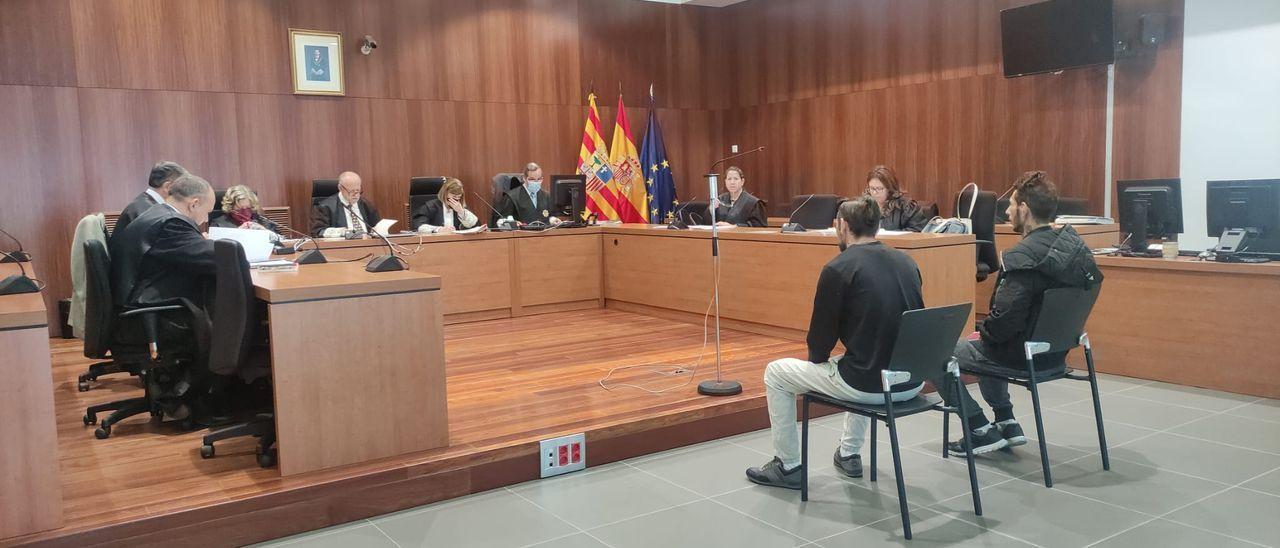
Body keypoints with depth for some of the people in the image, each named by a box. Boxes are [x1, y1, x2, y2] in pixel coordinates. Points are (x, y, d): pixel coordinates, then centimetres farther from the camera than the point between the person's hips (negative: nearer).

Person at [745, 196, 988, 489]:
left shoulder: (838, 269, -12)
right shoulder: (906, 262, 8)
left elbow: (822, 333, -7)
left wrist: (818, 359, 17)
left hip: (868, 385, -7)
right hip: (912, 383, 7)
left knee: (775, 373, 14)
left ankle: (788, 466, 22)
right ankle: (849, 454, 44)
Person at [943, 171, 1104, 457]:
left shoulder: (1022, 257, -26)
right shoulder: (1075, 244, 0)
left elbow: (1005, 320, -30)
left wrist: (981, 333, -6)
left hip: (1024, 357, -9)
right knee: (986, 347, 34)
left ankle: (982, 431, 12)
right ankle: (1007, 424, 31)